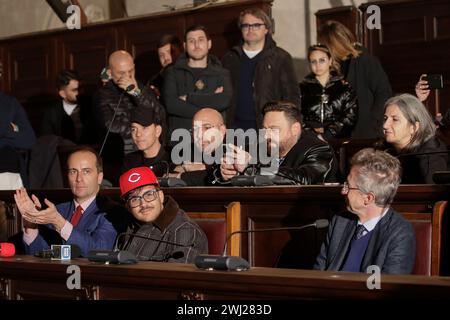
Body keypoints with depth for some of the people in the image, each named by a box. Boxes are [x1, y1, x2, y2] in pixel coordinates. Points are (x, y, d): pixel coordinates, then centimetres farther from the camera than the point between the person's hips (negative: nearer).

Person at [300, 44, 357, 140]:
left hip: (337, 138, -1)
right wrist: (313, 132, -6)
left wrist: (328, 132, -5)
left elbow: (351, 116, 4)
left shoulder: (344, 87, 11)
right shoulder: (303, 88, 15)